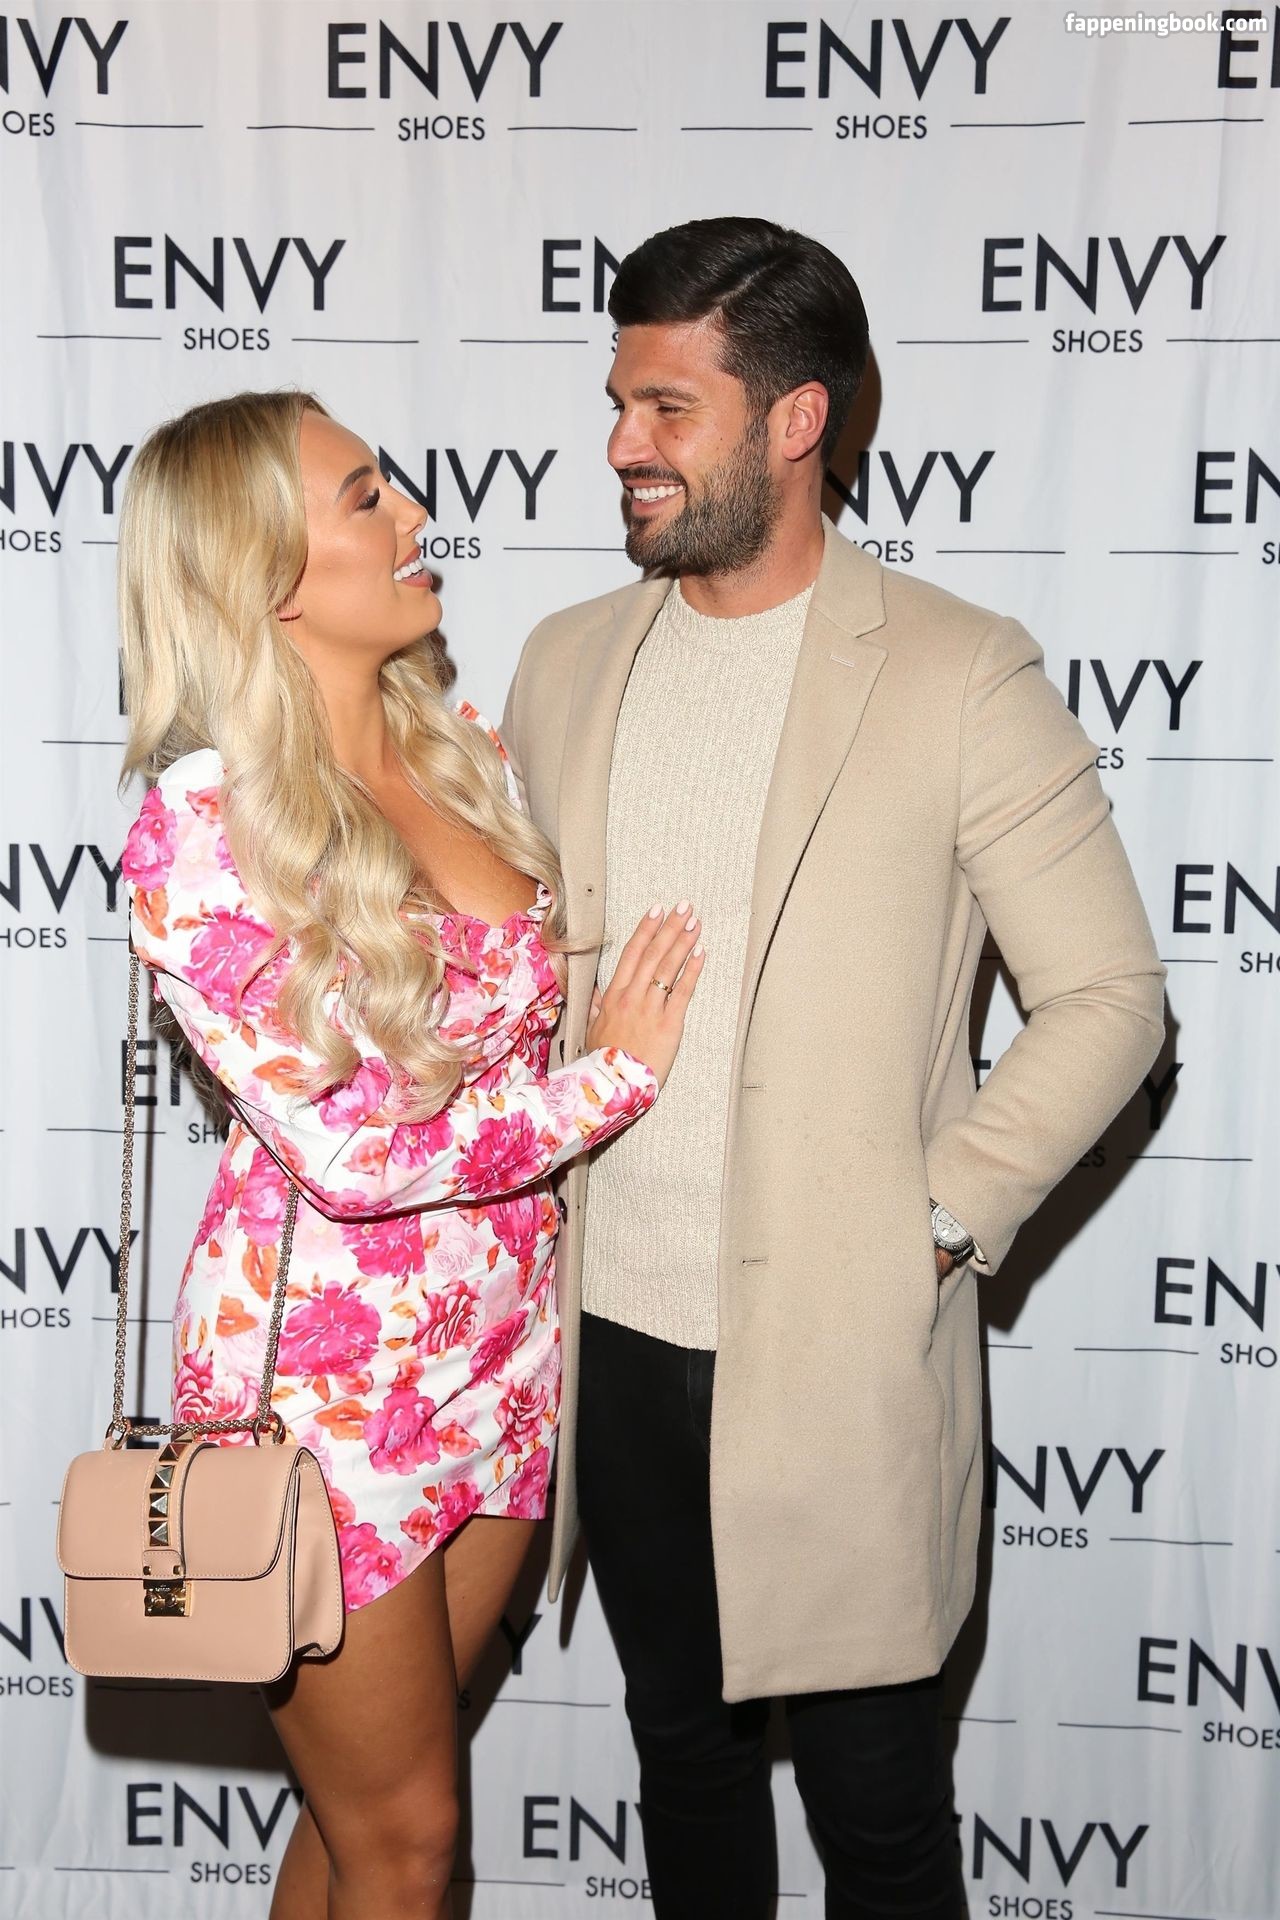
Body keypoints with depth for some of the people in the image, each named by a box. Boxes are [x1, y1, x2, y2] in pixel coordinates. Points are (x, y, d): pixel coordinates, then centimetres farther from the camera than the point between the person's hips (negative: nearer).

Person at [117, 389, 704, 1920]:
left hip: (500, 1353, 6)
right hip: (321, 1380, -6)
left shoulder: (462, 755, 2)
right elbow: (355, 1145, -20)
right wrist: (611, 1075, -13)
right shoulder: (197, 833, -18)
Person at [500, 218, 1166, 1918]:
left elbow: (1109, 997, -7)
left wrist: (936, 1223, -13)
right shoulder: (567, 664, 6)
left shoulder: (959, 676, -9)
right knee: (682, 1735, 21)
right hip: (613, 1331, 5)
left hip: (840, 1348, -4)